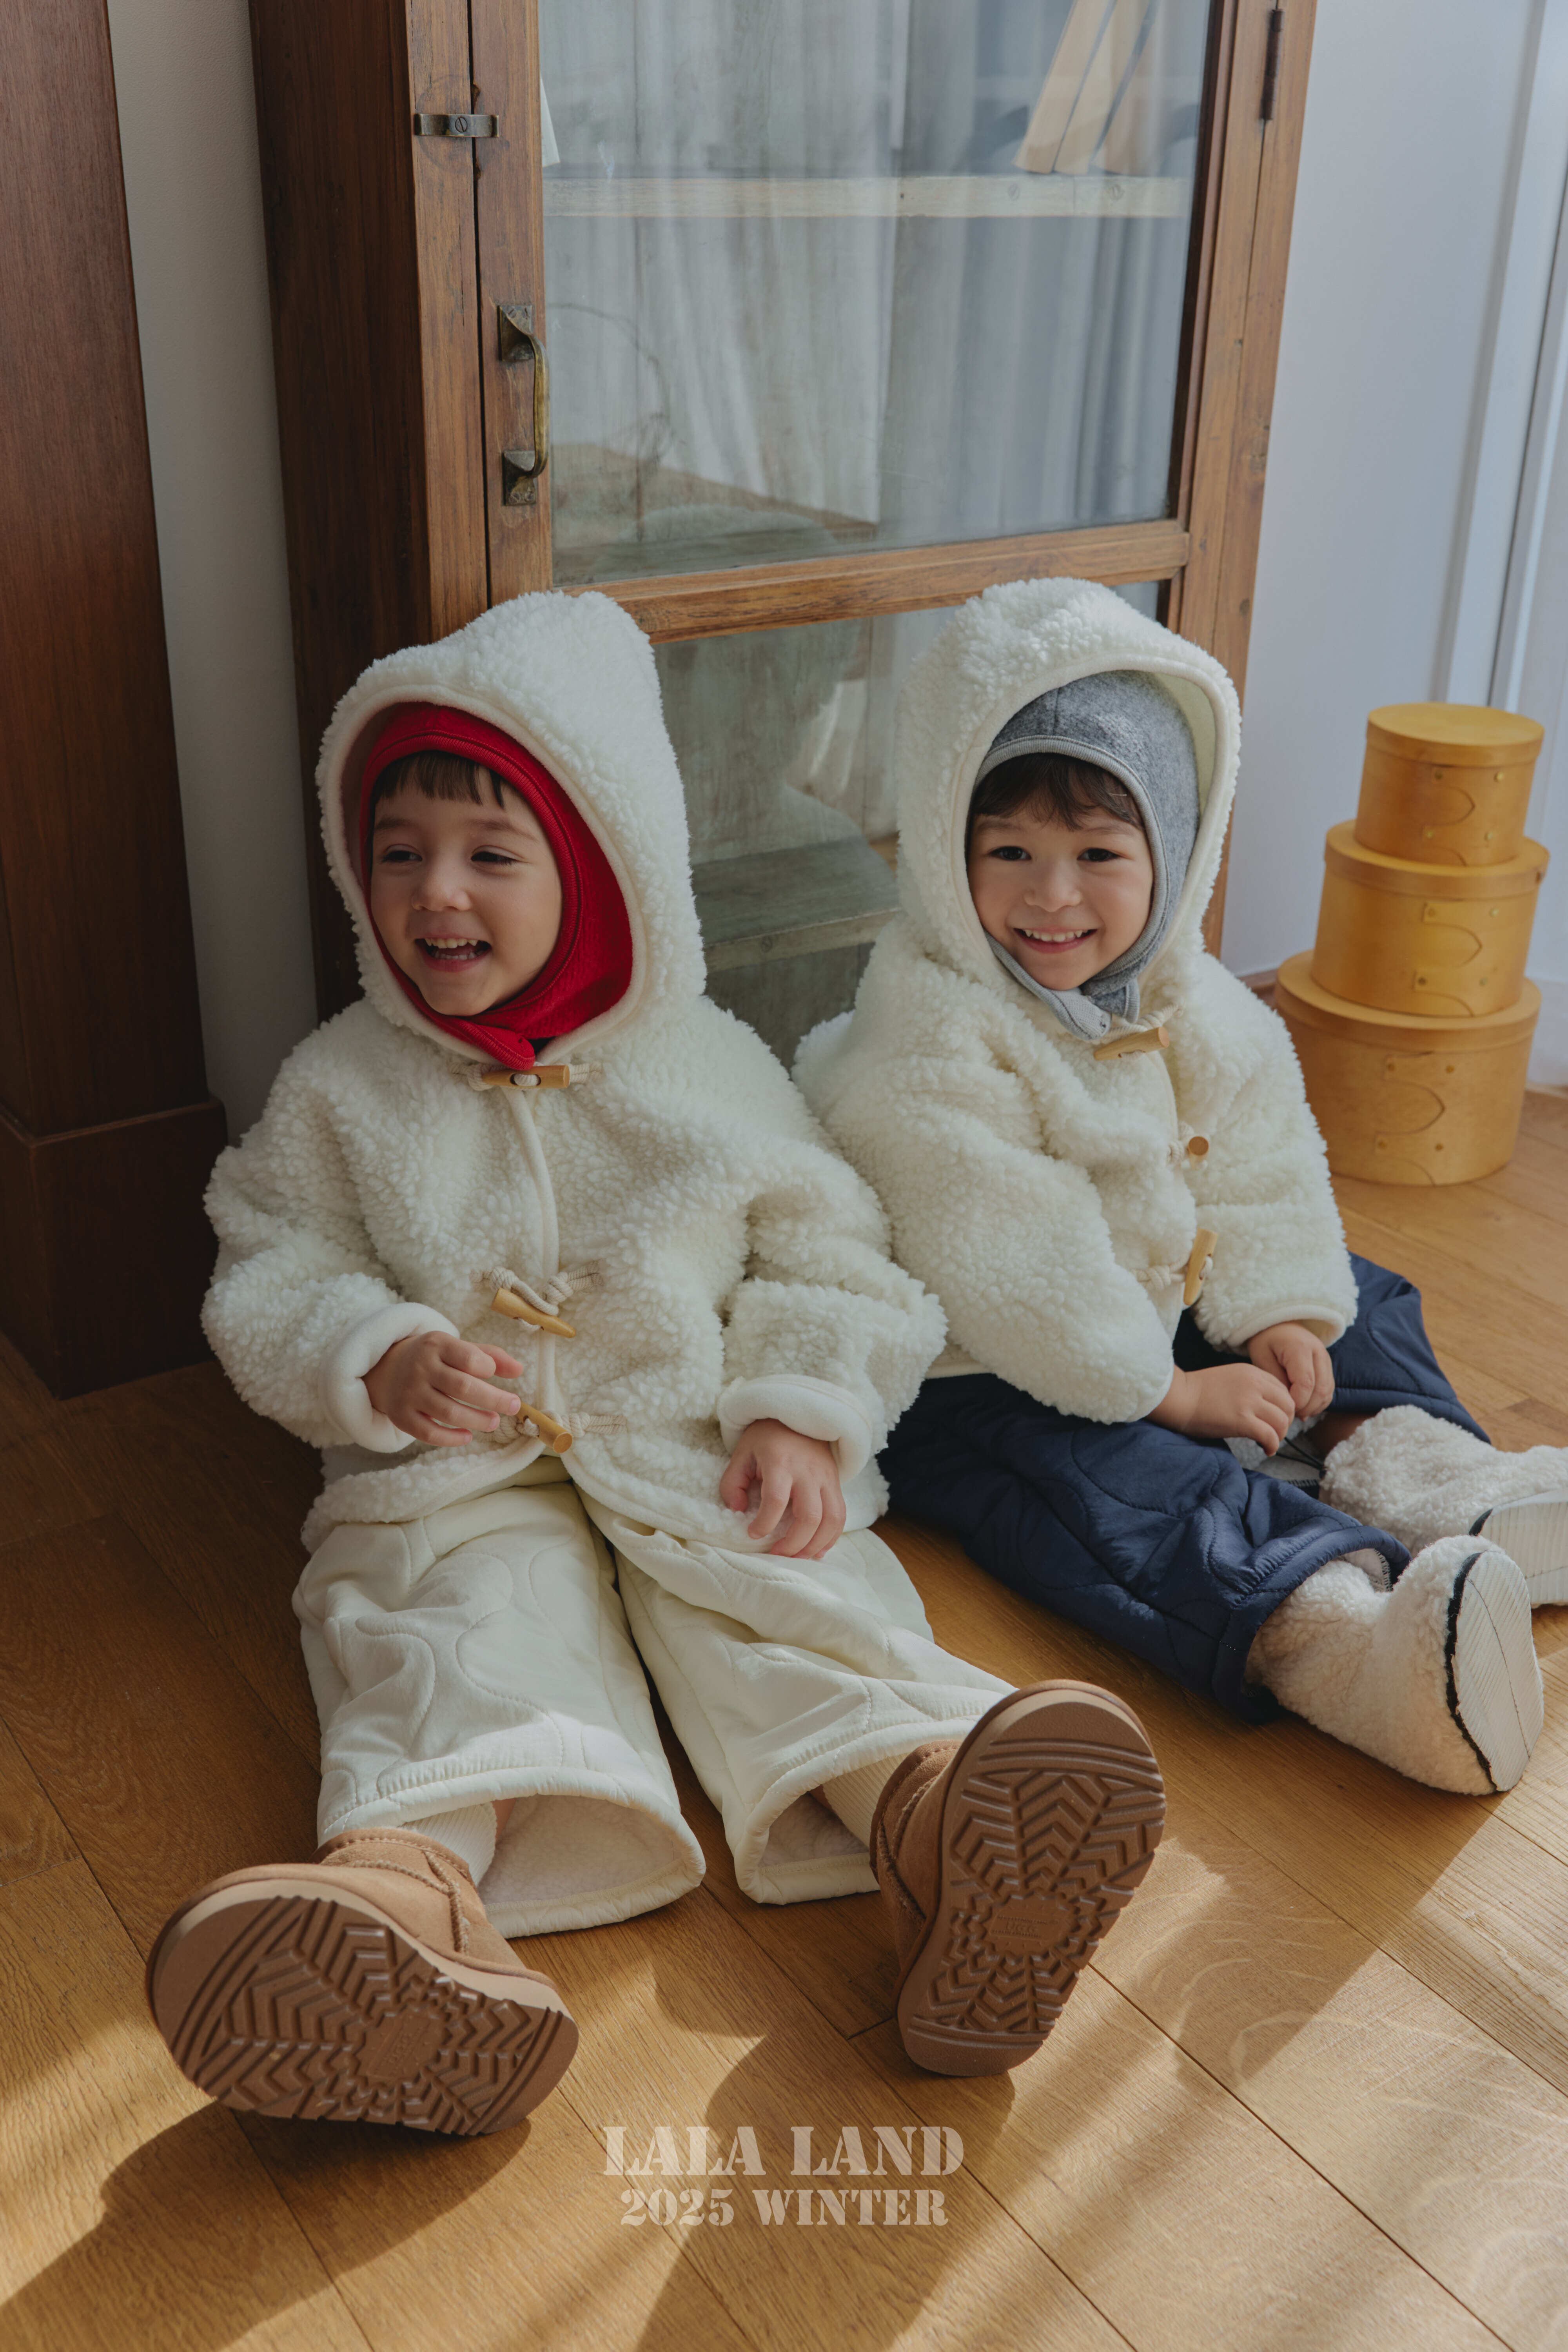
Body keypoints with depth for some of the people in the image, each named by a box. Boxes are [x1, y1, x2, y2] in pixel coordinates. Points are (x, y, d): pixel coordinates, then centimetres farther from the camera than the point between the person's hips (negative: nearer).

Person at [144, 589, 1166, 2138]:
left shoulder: (711, 1063, 10)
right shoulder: (342, 1088, 10)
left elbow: (826, 1252, 10)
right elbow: (271, 1285, 7)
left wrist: (802, 1412, -7)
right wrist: (377, 1361, -14)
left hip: (705, 1463, 1)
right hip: (461, 1480, -1)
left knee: (794, 1606, -27)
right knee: (468, 1642, -30)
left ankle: (934, 1807, -52)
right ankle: (410, 1884, -58)